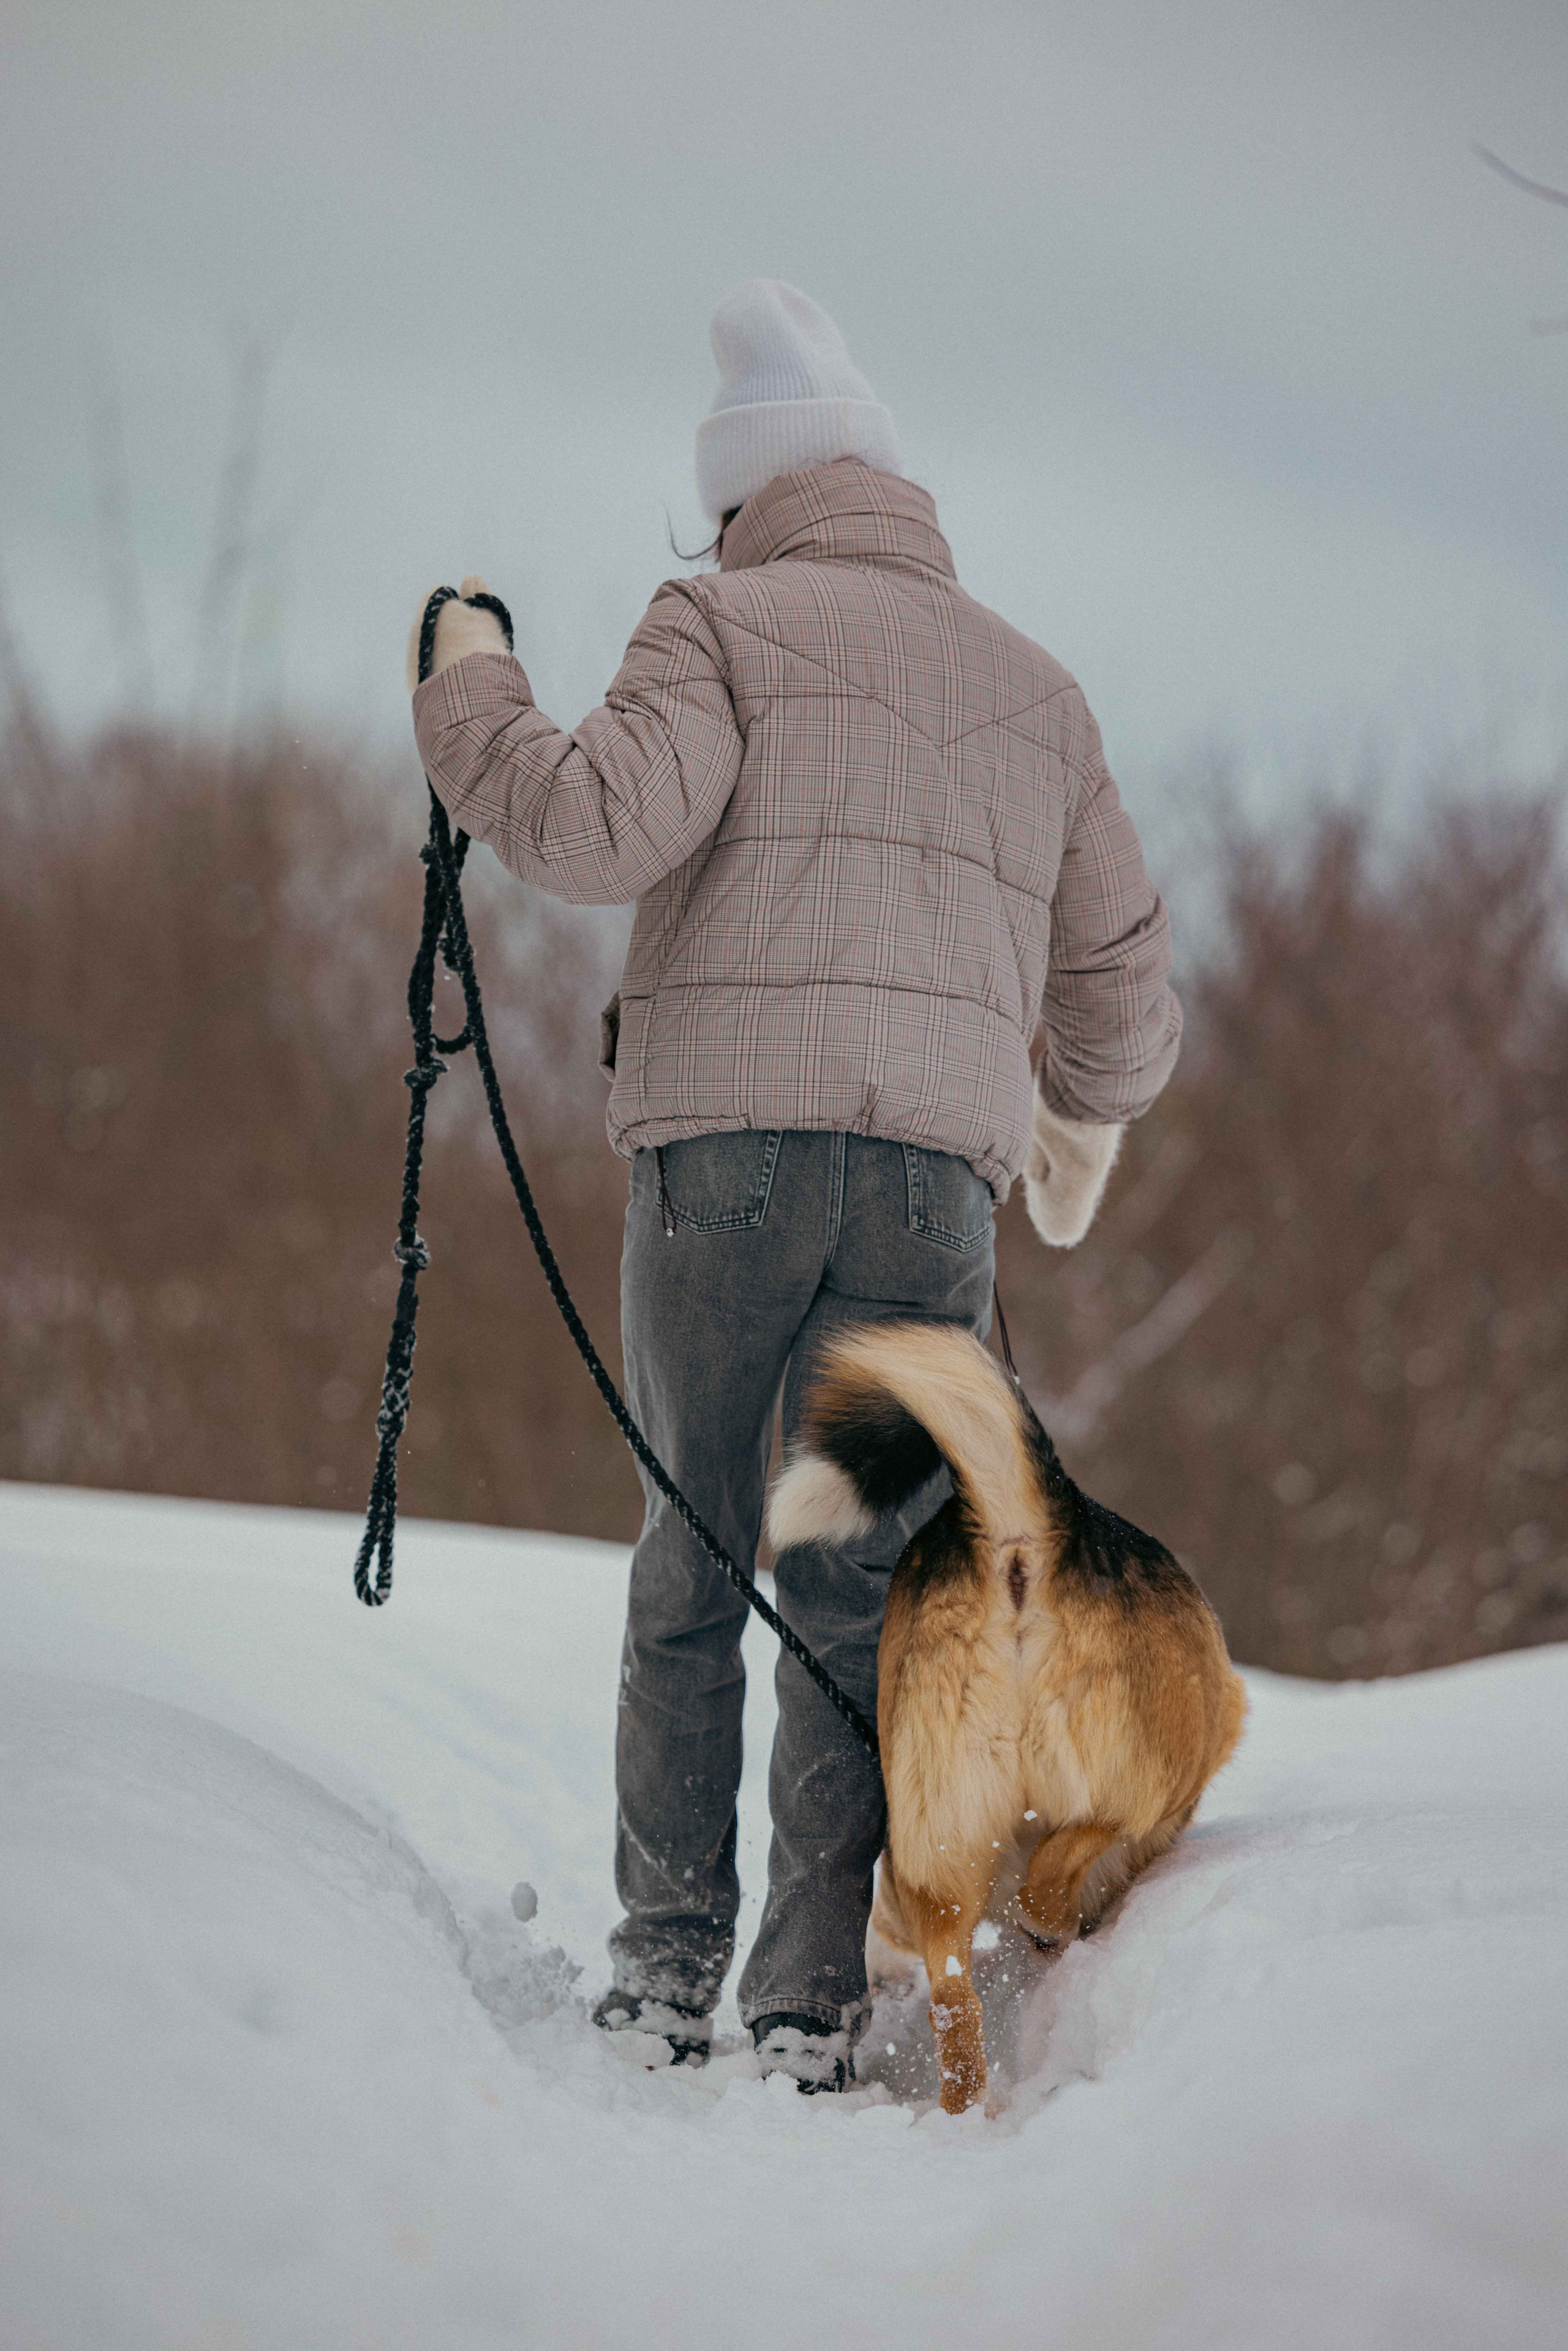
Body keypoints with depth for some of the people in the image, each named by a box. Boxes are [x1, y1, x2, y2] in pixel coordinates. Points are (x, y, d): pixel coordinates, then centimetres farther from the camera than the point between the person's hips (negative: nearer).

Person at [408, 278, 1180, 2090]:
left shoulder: (723, 621, 6)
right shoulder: (1038, 688, 21)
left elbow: (602, 829, -10)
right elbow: (1118, 957, 25)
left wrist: (472, 703, 7)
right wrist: (1091, 1115, 44)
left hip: (726, 1138, -2)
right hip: (937, 1156, 2)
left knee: (694, 1562, 10)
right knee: (862, 1586, 2)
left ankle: (665, 1961, 9)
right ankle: (813, 2002, -6)